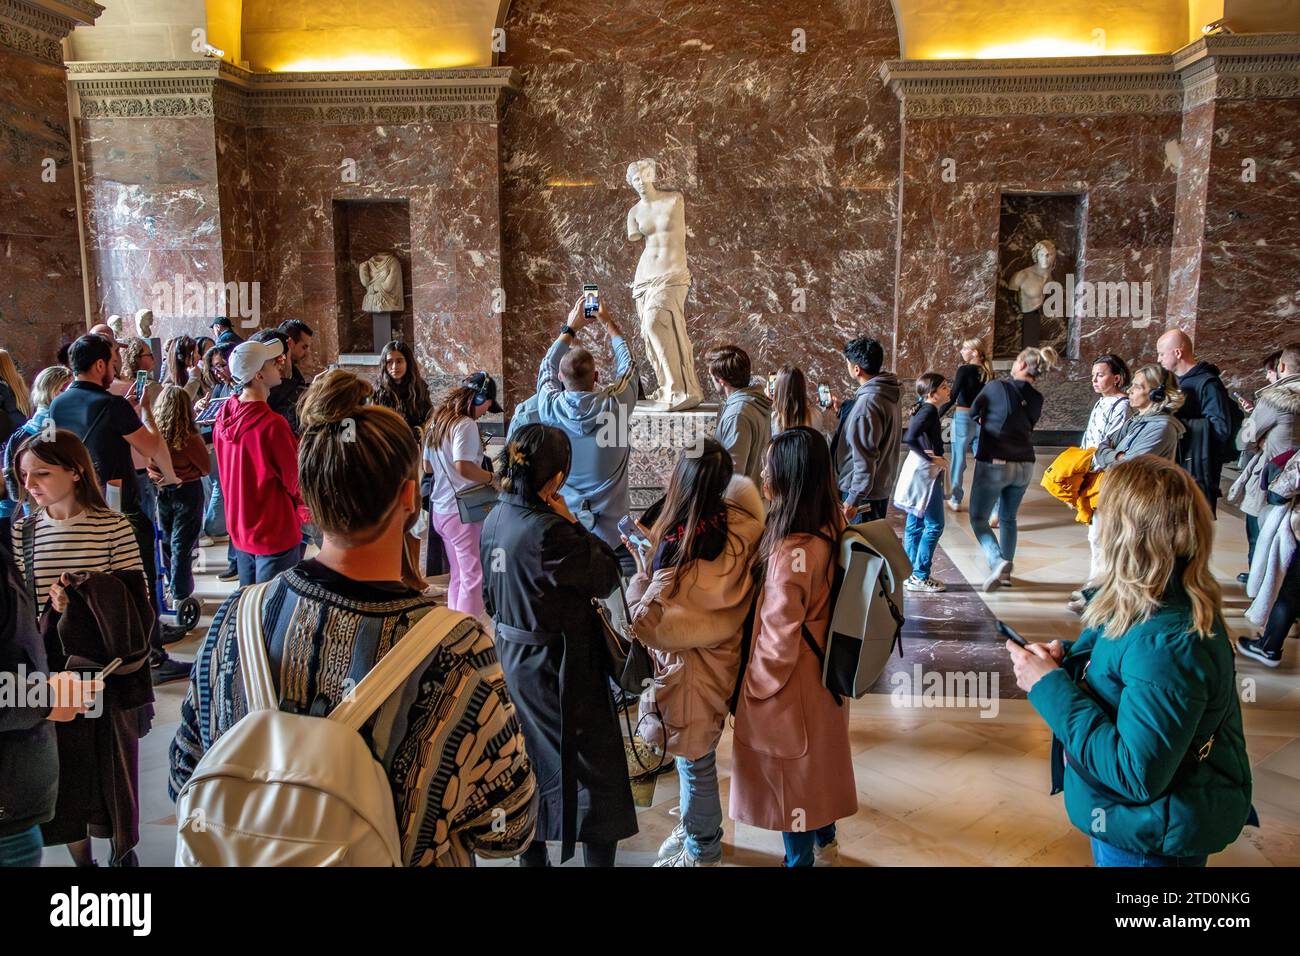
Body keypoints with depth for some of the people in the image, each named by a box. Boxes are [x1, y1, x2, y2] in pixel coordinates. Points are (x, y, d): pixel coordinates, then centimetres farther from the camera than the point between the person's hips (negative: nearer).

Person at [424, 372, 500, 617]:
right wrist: (493, 477, -14)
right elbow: (463, 467, -26)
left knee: (458, 575, 17)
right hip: (462, 512, -9)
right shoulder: (465, 424, -15)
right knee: (474, 577, -3)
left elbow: (427, 467, 20)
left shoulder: (437, 421, 13)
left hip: (439, 510, 9)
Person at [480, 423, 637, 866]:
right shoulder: (548, 531, -28)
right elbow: (607, 576, -16)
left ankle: (531, 853, 38)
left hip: (512, 652, 9)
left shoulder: (495, 519, -3)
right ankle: (599, 853, 19)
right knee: (594, 765, 8)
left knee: (532, 758, 23)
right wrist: (571, 522, -14)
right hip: (556, 663, -8)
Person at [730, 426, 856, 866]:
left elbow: (780, 639, -25)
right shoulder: (828, 529, -6)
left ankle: (800, 857, 32)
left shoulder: (792, 551, -32)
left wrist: (754, 685, -11)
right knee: (818, 759, 26)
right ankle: (825, 843, 47)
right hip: (822, 671, 8)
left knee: (791, 773, 12)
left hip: (791, 684, -8)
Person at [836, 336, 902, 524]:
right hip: (882, 487, 9)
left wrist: (853, 500, -21)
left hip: (864, 493, -9)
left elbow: (864, 458, -25)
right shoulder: (887, 396, 6)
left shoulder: (868, 402, -23)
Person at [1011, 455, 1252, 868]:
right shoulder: (1168, 604, -4)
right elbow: (1120, 669, 11)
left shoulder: (1168, 644, -34)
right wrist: (1066, 659, -9)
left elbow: (1136, 775, -32)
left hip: (1155, 841, -8)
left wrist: (1050, 687, -30)